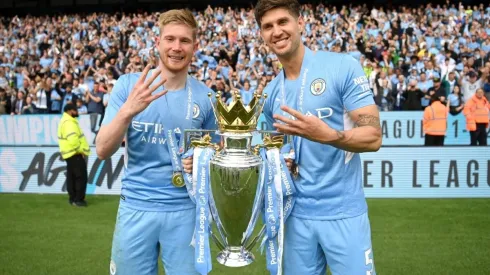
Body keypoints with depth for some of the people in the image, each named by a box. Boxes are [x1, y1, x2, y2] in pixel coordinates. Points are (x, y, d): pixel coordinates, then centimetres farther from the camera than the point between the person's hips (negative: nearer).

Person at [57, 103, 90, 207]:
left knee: (71, 177, 13)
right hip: (75, 153, -11)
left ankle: (73, 198, 18)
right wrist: (81, 150, -18)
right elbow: (73, 139, -30)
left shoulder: (65, 121, 16)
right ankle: (78, 199, -4)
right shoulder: (69, 122, -19)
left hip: (70, 153, 11)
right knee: (81, 176, -6)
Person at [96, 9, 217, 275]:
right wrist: (128, 110, -25)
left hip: (185, 208, 1)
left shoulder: (204, 96, -2)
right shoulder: (128, 85, -5)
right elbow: (103, 151, -10)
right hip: (136, 205, 0)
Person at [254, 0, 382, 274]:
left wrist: (327, 135, -29)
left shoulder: (343, 67, -9)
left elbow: (373, 137, -13)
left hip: (343, 212, -4)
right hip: (297, 214, 5)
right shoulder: (271, 93, 8)